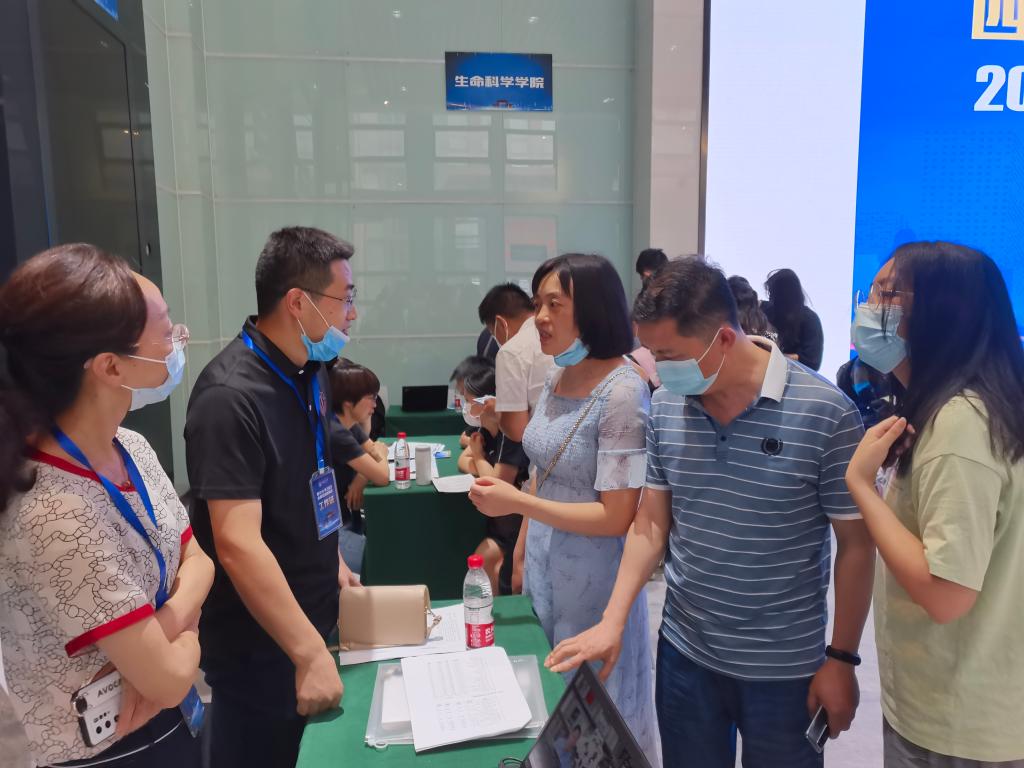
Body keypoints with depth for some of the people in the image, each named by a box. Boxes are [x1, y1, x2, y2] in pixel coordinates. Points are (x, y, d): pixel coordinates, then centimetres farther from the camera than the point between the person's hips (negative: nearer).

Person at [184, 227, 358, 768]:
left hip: (308, 617, 8)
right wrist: (310, 652, -28)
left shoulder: (306, 370, 1)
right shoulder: (231, 396, -27)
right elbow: (237, 544, -30)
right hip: (258, 643, -8)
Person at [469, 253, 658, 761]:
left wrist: (516, 503, -23)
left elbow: (616, 517, -21)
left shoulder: (621, 392, -22)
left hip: (590, 582, -7)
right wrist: (522, 550, 15)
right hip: (544, 569, 7)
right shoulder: (556, 378, 2)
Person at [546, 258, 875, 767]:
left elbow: (855, 545, -9)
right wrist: (613, 620, -7)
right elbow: (651, 523, 1)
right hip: (683, 652, 4)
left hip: (784, 667, -3)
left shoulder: (825, 413, -18)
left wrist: (841, 658, -6)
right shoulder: (664, 406, -5)